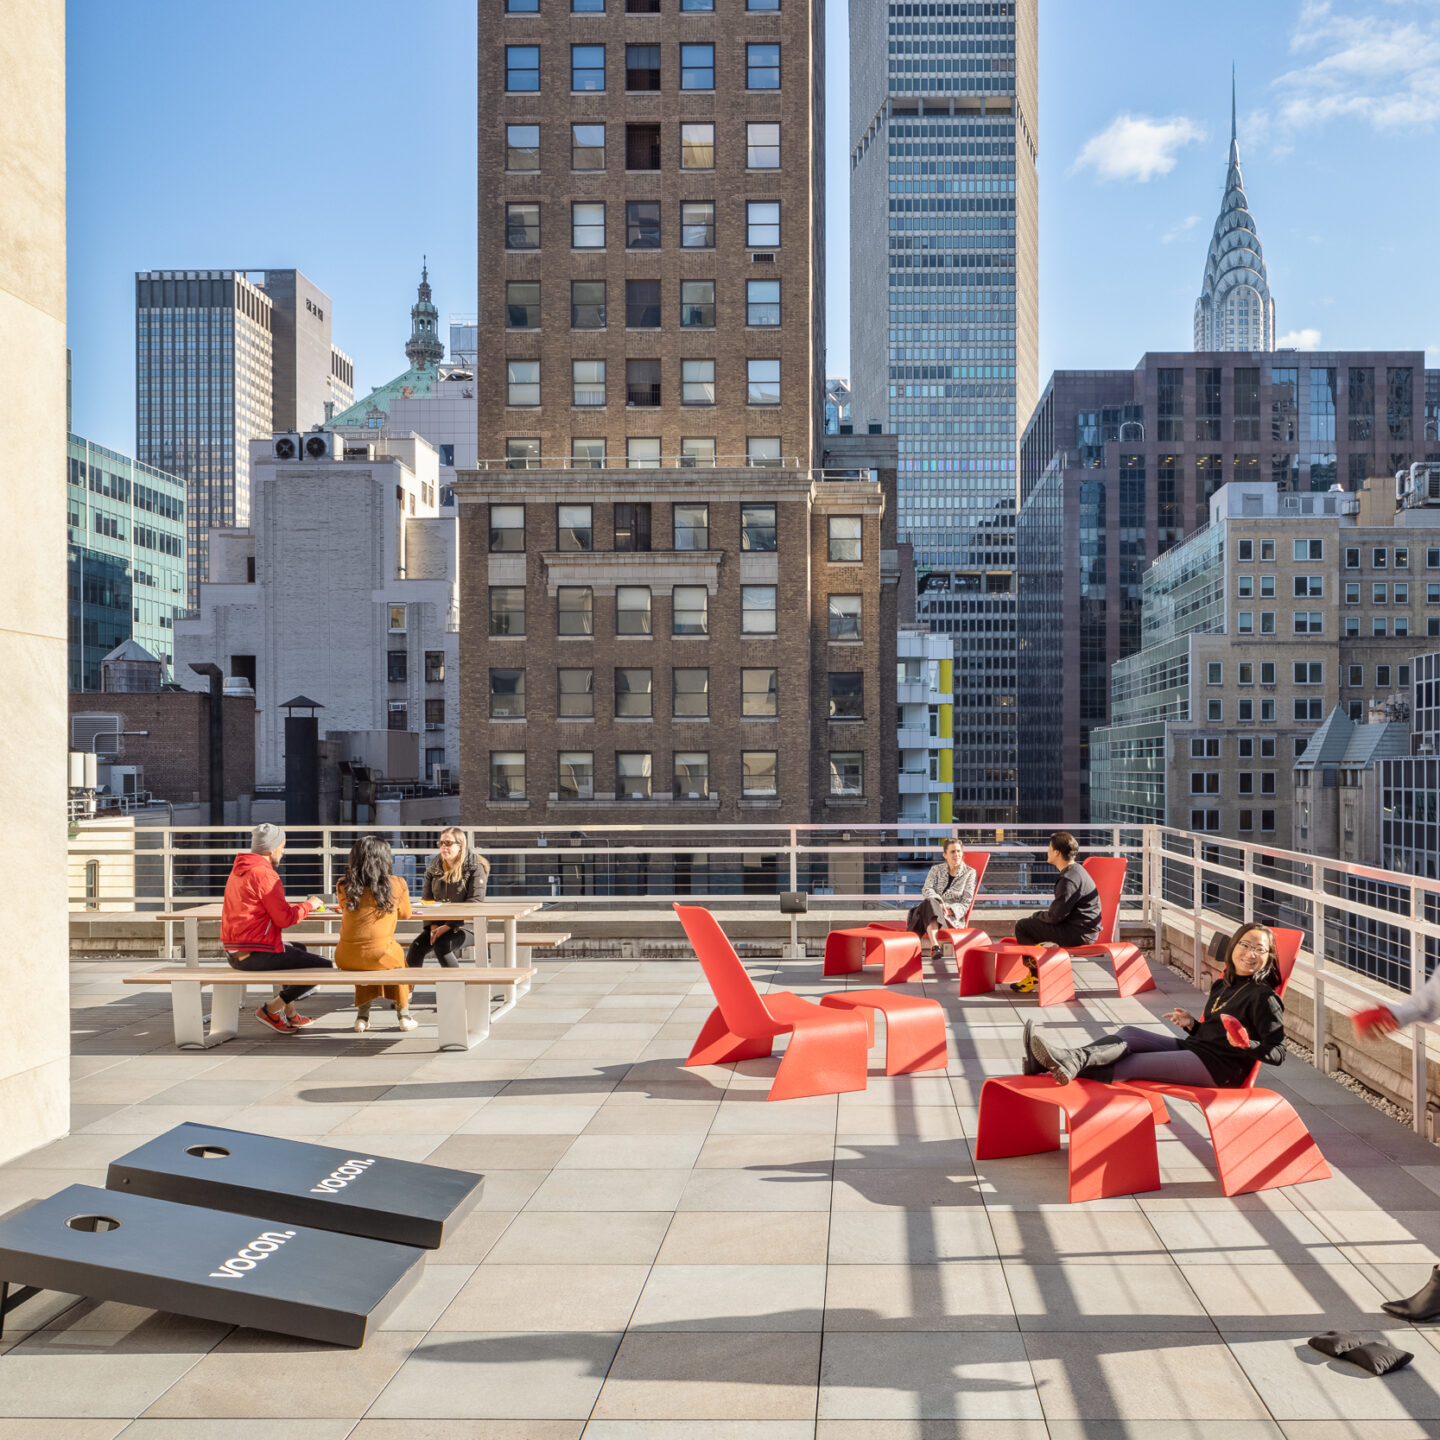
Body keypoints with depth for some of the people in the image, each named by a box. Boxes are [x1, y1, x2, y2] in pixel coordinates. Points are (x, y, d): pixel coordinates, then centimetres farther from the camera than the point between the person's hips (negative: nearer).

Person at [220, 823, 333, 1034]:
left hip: (234, 953, 10)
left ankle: (290, 1014, 33)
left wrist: (299, 907, 13)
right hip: (257, 954, -10)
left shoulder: (237, 870, 13)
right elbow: (284, 919, -17)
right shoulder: (264, 874, -17)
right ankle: (271, 1009, 0)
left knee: (299, 950, 34)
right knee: (324, 967, -5)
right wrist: (309, 905, 0)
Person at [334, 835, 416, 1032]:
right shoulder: (397, 884, -3)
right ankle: (403, 1015, 38)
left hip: (346, 959, 2)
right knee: (398, 956, 32)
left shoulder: (344, 887, 2)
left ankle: (362, 1016, 35)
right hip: (380, 956, -2)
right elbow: (405, 914, 14)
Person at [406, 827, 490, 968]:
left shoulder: (475, 868, -6)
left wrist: (447, 927, -20)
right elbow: (426, 900, 10)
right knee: (416, 946, -24)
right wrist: (433, 926, -8)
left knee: (441, 945, -32)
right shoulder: (434, 867, 10)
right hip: (437, 924, 5)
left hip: (464, 926, -4)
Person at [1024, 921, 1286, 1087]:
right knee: (1129, 1034, -13)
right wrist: (1191, 1024, 6)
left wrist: (1246, 1044, -27)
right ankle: (1069, 1058, -33)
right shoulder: (1222, 986, 19)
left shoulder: (1263, 996, -5)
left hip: (1220, 1068, -8)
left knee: (1134, 1064, -22)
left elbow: (1277, 1052, -10)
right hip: (1194, 1047, 8)